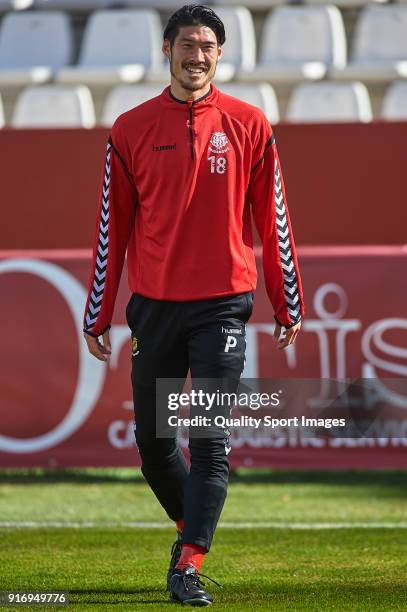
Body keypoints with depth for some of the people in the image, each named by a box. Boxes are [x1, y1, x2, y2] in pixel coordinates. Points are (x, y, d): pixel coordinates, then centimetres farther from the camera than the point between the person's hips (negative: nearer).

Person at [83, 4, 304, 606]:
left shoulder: (248, 125, 4)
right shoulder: (132, 129, 5)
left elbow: (273, 220, 7)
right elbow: (112, 227, 7)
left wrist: (287, 303, 6)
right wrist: (98, 314, 6)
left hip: (223, 303, -2)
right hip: (155, 306, 2)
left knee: (210, 439, -10)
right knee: (152, 443, 8)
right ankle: (191, 526, 33)